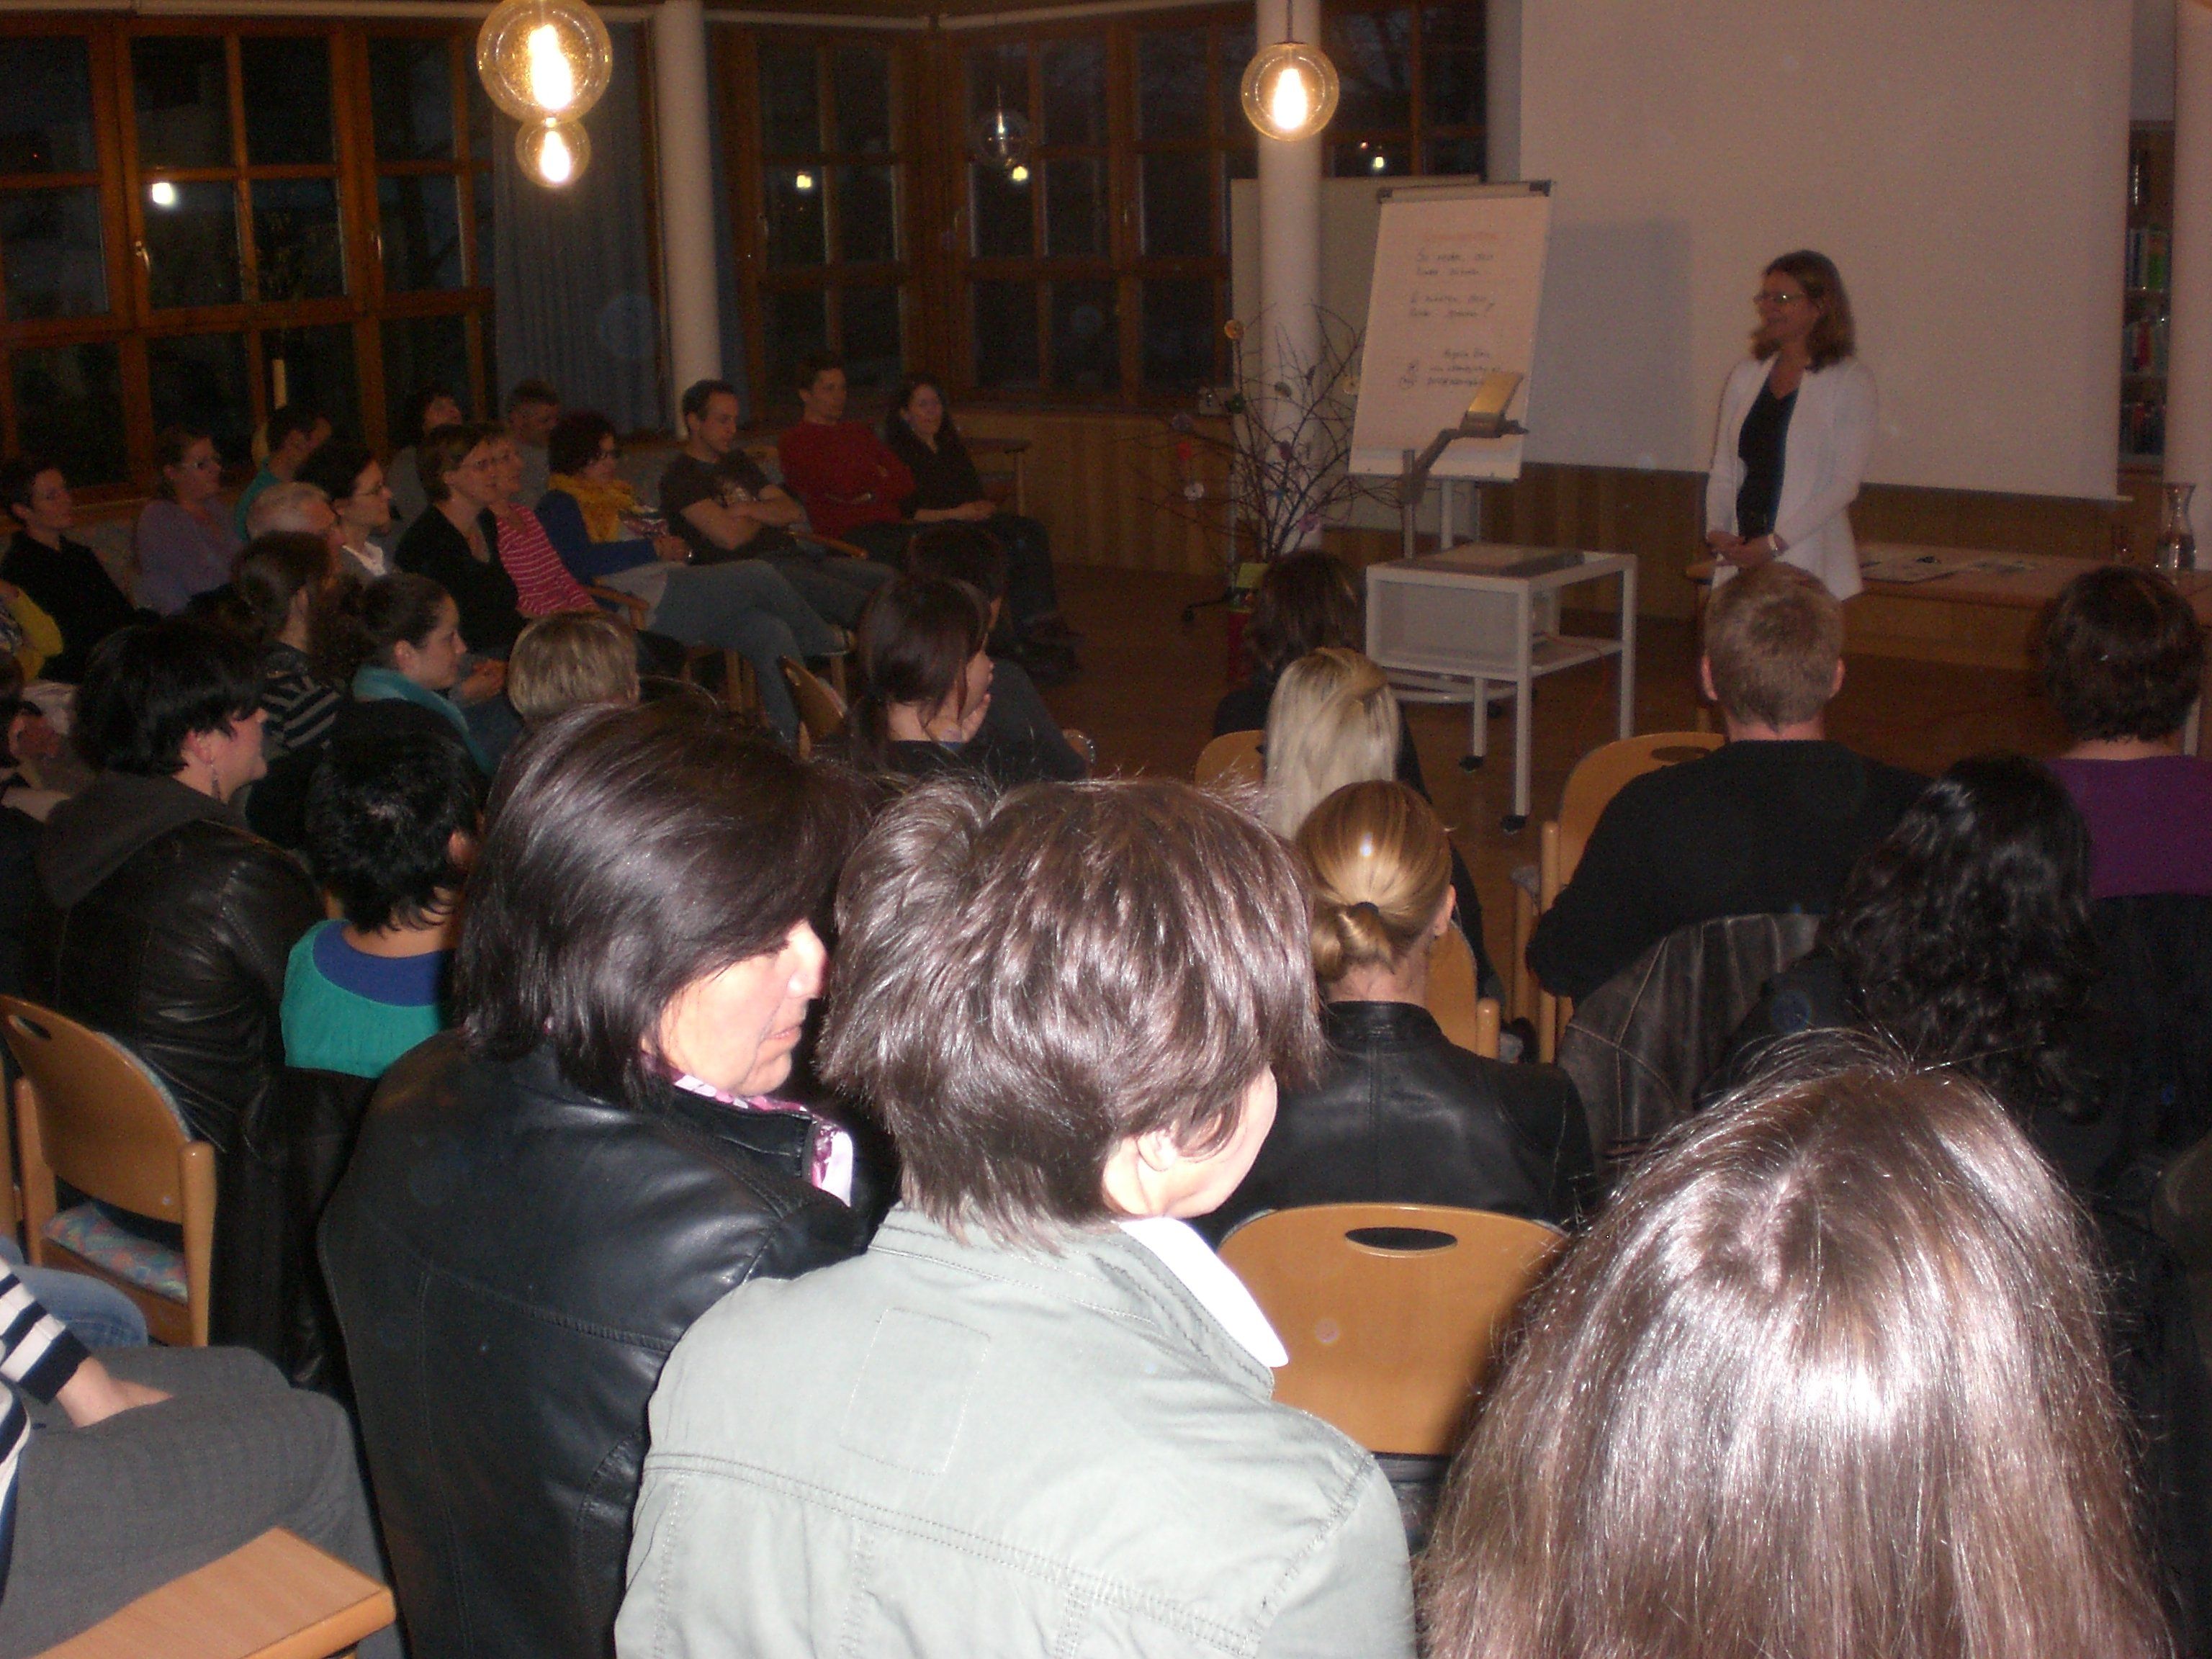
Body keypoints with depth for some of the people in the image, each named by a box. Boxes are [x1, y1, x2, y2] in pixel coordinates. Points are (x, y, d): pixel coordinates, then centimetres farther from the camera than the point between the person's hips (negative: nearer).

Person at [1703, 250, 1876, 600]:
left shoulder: (1849, 381, 0)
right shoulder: (1746, 375, 15)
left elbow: (1845, 483, -7)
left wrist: (1776, 542, -14)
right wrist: (1716, 530, -3)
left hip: (1809, 563, -4)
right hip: (1741, 558, 4)